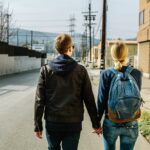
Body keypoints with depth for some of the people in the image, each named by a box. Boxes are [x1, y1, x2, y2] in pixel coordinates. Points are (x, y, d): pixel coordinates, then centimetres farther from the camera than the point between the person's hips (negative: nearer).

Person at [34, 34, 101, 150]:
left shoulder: (46, 70, -4)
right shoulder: (81, 70, -5)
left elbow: (40, 100, -5)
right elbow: (89, 100, -3)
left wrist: (38, 125, 3)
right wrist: (96, 123, 6)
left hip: (52, 123, 1)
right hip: (73, 123, -1)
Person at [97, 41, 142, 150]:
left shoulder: (106, 74, -12)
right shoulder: (136, 74, -8)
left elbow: (101, 100, -9)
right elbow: (137, 97, 5)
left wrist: (97, 122, 3)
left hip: (111, 123, 0)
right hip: (131, 125, 1)